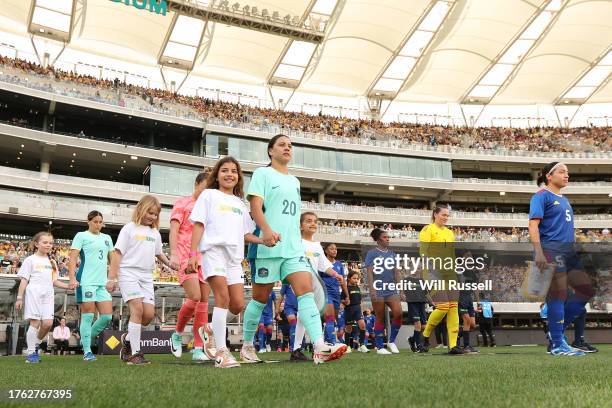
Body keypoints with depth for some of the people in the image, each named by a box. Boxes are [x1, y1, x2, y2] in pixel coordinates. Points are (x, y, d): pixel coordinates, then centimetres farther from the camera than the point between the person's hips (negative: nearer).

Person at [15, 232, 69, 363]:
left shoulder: (52, 262, 21)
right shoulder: (30, 260, 5)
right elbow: (24, 280, 2)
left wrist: (69, 286, 8)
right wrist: (19, 298, -4)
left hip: (48, 295, 5)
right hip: (34, 293, -5)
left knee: (48, 323, -8)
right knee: (35, 322, -7)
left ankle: (35, 345, 17)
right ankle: (31, 353, 3)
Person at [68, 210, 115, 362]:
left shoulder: (107, 238, 19)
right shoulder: (81, 236, 2)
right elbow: (72, 258, -7)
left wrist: (112, 279, 15)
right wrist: (72, 278, -19)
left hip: (103, 283, 6)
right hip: (86, 282, -6)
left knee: (107, 316, 0)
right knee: (88, 316, -4)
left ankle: (86, 338, 20)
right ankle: (87, 351, 4)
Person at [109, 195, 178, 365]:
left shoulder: (155, 233, 16)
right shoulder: (130, 228, 0)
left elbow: (158, 253, 28)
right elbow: (117, 253, -2)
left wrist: (170, 263, 7)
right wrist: (112, 278, -7)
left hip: (147, 276, 6)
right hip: (129, 273, -5)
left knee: (149, 314, -4)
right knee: (137, 309, -18)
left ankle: (127, 338, 22)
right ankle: (135, 353, -12)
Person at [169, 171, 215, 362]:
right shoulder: (183, 203, 4)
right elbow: (174, 229, -5)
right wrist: (173, 253, -19)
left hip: (206, 259, 5)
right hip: (186, 257, -5)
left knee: (203, 301, -1)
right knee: (194, 297, -18)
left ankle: (198, 348, 3)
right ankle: (177, 334, 6)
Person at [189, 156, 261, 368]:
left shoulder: (240, 203, 24)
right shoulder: (209, 195, 10)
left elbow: (245, 234, 20)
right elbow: (198, 225, 2)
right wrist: (193, 253, -8)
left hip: (234, 255, 6)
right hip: (213, 250, -5)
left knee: (238, 304, -2)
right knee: (223, 297, -19)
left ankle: (212, 329, 23)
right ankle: (221, 352, -16)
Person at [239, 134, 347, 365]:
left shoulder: (295, 181, 22)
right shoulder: (263, 174, 2)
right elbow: (255, 205, -11)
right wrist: (266, 230, -28)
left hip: (294, 248, 5)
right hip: (270, 247, -5)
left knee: (306, 290, -12)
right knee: (261, 298, 4)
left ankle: (320, 348, -23)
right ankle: (247, 346, 22)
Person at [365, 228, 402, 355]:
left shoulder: (392, 254, 15)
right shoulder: (372, 253, 0)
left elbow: (396, 272, 16)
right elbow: (369, 272, -6)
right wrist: (372, 289, -15)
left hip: (392, 290, 4)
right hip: (378, 290, -4)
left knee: (398, 313, -11)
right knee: (380, 319, 1)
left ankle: (391, 341, 7)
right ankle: (380, 347, 11)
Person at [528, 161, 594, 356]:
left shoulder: (564, 200, 23)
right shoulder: (542, 196, -4)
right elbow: (533, 225, -13)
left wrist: (575, 250, 22)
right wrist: (539, 253, -22)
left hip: (569, 251, 9)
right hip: (551, 251, -9)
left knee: (587, 290, 6)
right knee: (558, 295, -8)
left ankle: (558, 328, 14)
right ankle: (558, 345, -1)